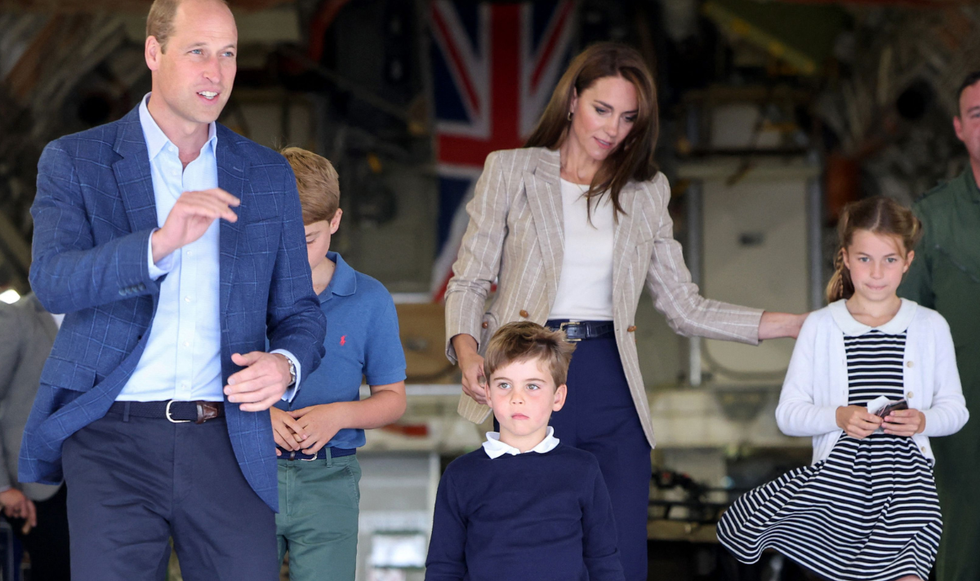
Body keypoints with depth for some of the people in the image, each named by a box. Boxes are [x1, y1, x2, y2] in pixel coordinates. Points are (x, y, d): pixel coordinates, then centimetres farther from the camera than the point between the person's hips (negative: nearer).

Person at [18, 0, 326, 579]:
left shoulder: (268, 175, 13)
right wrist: (160, 243, -28)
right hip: (114, 442, -2)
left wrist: (285, 365, -8)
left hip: (228, 445, 2)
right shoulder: (74, 162, 4)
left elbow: (298, 312, 16)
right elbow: (54, 282, -12)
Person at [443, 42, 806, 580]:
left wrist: (799, 325, 6)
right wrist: (467, 350, -16)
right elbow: (469, 281, 5)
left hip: (610, 388, 2)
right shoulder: (510, 172, 7)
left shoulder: (646, 192, 15)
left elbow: (685, 307, 14)